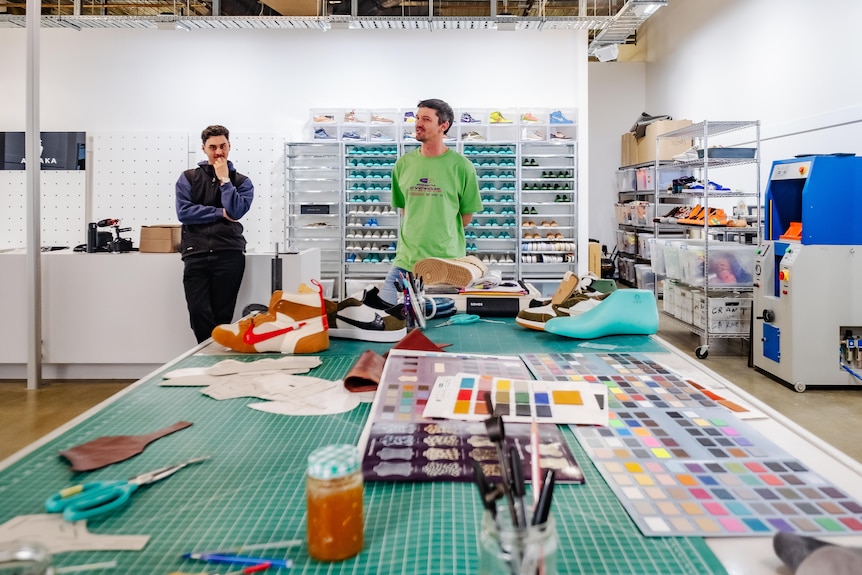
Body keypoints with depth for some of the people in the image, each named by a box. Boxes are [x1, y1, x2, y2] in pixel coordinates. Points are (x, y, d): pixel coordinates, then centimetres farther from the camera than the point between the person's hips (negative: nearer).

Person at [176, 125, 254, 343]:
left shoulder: (242, 182, 12)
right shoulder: (188, 178, 13)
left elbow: (236, 212, -5)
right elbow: (183, 212, -2)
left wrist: (224, 179, -1)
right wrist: (221, 213, -3)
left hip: (229, 255, 0)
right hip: (196, 254, 1)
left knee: (223, 315, 2)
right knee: (199, 313, -6)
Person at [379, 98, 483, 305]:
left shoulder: (461, 166, -4)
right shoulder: (403, 164, 7)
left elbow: (466, 215, 3)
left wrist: (442, 236, 6)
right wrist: (416, 236, 7)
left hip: (448, 263, -3)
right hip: (406, 259, 3)